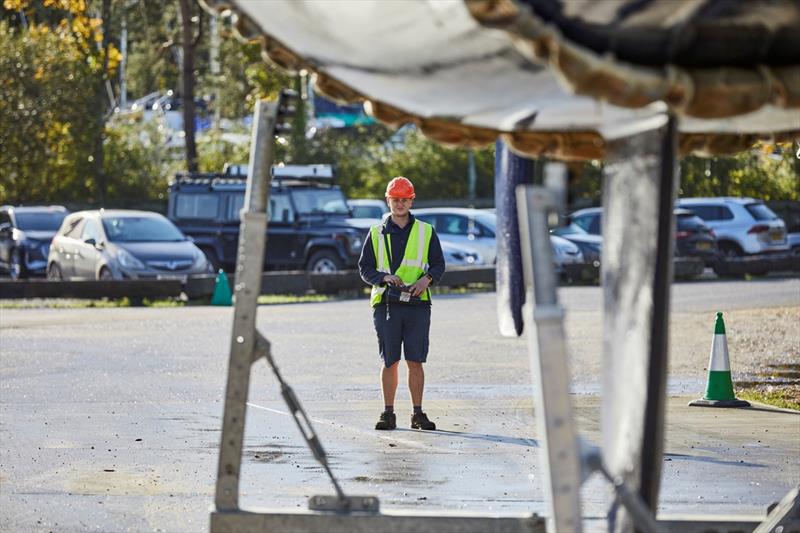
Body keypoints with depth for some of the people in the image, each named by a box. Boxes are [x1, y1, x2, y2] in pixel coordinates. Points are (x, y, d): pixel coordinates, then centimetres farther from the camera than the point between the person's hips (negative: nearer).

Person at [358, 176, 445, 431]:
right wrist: (384, 277, -11)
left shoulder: (426, 232, 10)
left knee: (415, 361, 0)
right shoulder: (377, 233, 10)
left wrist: (427, 278, -10)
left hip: (417, 304, 0)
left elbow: (438, 264, 11)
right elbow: (365, 268, 9)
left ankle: (418, 414, 5)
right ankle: (388, 414, 5)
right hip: (386, 304, 0)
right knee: (390, 362, 0)